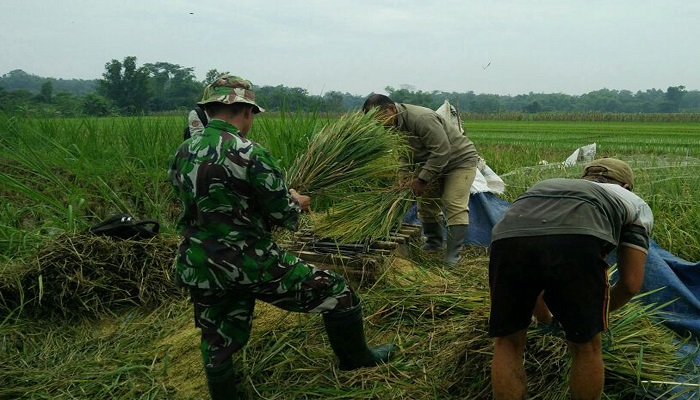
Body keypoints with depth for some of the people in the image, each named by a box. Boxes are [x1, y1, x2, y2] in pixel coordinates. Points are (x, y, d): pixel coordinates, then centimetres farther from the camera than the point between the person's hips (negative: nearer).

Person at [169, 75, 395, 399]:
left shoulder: (182, 153, 4)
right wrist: (296, 202, 13)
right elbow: (283, 215, -11)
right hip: (250, 265, -6)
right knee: (336, 291, 10)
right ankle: (356, 359, 27)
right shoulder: (250, 154, -16)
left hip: (198, 269, 6)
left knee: (218, 343, 21)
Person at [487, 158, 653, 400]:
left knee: (507, 344, 24)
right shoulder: (636, 204, 38)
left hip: (509, 234, 3)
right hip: (577, 238, -3)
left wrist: (546, 318, 65)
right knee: (586, 346, 21)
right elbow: (631, 283, 28)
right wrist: (597, 313, 47)